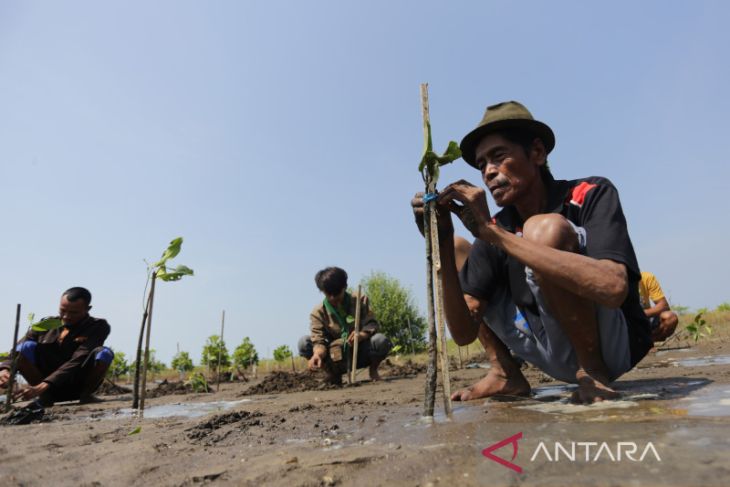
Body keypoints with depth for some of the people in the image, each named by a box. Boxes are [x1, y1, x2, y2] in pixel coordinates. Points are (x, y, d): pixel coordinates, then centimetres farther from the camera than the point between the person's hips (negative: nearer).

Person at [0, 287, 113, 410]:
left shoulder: (98, 326, -11)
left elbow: (78, 361, -23)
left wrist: (44, 386, -34)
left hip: (78, 386, -3)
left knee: (104, 352, -31)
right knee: (27, 346, -19)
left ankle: (85, 395, -12)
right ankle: (44, 396, -13)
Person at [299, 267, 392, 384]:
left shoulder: (360, 301, -5)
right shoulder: (318, 312, -8)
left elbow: (371, 324, -13)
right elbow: (319, 340, -17)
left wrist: (362, 335, -37)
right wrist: (318, 354, -41)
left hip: (361, 354, -1)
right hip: (336, 358, 1)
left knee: (381, 340, -33)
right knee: (304, 342, -21)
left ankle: (373, 370, 2)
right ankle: (333, 374, 0)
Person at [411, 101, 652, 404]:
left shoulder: (591, 195, -13)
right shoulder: (493, 231, -4)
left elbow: (612, 288, -35)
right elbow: (464, 333, -12)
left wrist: (494, 232, -35)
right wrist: (442, 246, -25)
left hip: (615, 346, -5)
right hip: (556, 357, 5)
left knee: (544, 229, -27)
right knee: (456, 257, 3)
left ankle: (592, 372, -13)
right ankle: (506, 374, 4)